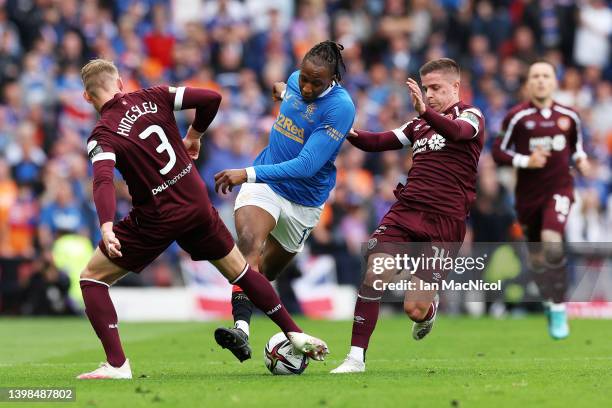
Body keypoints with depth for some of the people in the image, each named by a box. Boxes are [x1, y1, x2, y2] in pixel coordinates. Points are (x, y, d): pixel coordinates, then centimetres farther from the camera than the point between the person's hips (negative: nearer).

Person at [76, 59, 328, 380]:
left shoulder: (102, 136, -11)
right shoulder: (152, 98, 0)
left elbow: (103, 181, -29)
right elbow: (211, 98, -4)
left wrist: (106, 228, -42)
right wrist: (194, 135, 14)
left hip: (155, 220, -5)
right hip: (197, 206, 5)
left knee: (92, 279, 6)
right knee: (239, 271, 24)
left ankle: (117, 364, -5)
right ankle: (295, 334, 28)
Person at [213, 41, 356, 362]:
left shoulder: (340, 108, -24)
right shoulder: (296, 81, -4)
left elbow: (306, 166, -30)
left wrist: (248, 174, -35)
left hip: (304, 201, -2)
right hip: (265, 182, 2)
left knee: (268, 270, 12)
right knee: (248, 241, -26)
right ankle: (241, 327, -41)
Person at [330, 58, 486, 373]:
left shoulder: (471, 116, 2)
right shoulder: (419, 124, 21)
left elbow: (456, 132, -22)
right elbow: (379, 142, 17)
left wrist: (425, 111, -42)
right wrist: (352, 134, -6)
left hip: (445, 222, -5)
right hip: (406, 210, 5)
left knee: (414, 309, -7)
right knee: (374, 274, -19)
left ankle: (430, 308, 30)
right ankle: (356, 357, -15)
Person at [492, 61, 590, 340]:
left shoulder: (569, 116, 2)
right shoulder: (518, 117, -6)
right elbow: (498, 152, -4)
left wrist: (580, 159, -1)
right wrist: (526, 161, -18)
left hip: (559, 189, -1)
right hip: (528, 194, 1)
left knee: (552, 241, -25)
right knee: (537, 257, 8)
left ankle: (559, 309, -14)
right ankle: (549, 301, 37)